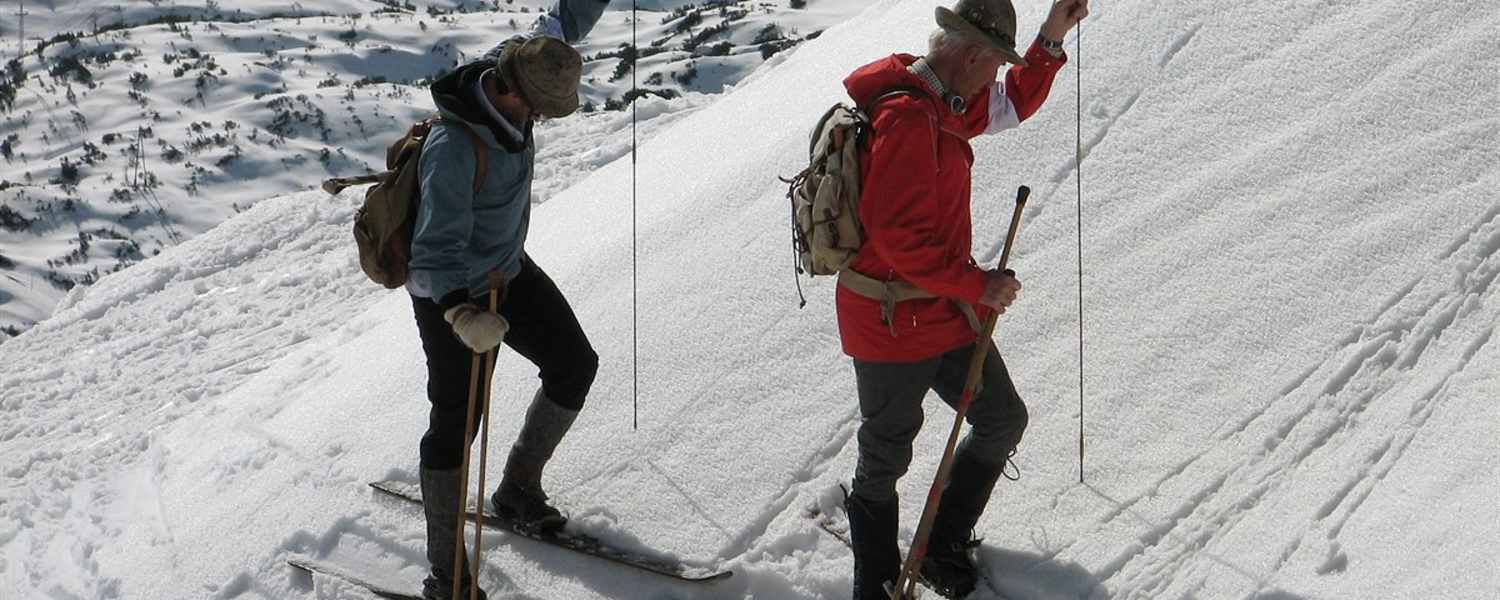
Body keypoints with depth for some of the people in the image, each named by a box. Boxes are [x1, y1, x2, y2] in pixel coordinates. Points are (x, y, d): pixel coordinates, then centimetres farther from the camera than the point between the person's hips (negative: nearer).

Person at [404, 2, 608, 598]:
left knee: (575, 366, 17)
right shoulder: (453, 147, -36)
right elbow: (437, 247, -41)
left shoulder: (504, 73, -13)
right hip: (453, 297, -9)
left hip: (509, 271, 9)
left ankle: (519, 488, 34)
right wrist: (461, 313, -56)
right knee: (454, 425, -2)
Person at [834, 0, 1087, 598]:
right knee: (885, 460, 7)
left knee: (1002, 420, 17)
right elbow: (901, 235, -29)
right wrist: (977, 284, -22)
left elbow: (1011, 105, 24)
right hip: (894, 322, -10)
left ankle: (943, 547, 31)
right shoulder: (908, 117, -25)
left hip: (944, 312, 10)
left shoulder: (938, 104, 7)